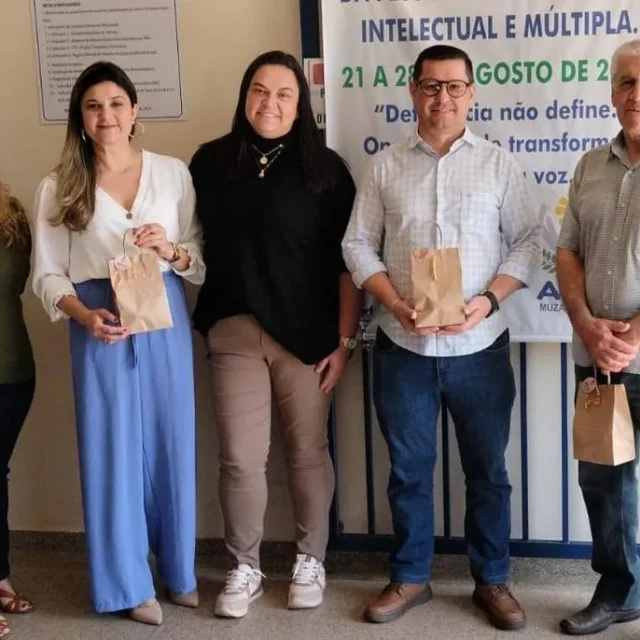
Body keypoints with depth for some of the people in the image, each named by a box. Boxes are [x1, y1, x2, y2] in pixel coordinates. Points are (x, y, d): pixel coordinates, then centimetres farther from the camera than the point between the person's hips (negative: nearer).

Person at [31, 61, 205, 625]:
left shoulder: (173, 173, 4)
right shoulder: (59, 187, 2)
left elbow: (202, 258, 6)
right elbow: (47, 274, 2)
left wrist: (171, 250, -15)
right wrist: (84, 315, -15)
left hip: (165, 319, 1)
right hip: (100, 327, -1)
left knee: (172, 443, 8)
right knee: (112, 449, 4)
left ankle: (179, 571, 26)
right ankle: (130, 583, 18)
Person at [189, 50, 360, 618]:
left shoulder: (324, 167, -1)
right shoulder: (211, 162, 5)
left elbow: (347, 262, -2)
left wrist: (345, 340, -5)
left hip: (306, 333, -1)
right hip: (234, 332, 1)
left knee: (308, 452, 9)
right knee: (240, 459, 4)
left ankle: (310, 561, 28)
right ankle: (244, 568, 23)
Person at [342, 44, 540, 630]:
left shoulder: (499, 164, 2)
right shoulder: (385, 166, 5)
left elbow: (527, 243, 1)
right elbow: (358, 245, 3)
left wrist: (488, 300, -15)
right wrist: (396, 305, -12)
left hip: (480, 349, 0)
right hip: (403, 349, 1)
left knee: (487, 469, 10)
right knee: (409, 469, 12)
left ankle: (492, 580, 26)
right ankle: (410, 577, 28)